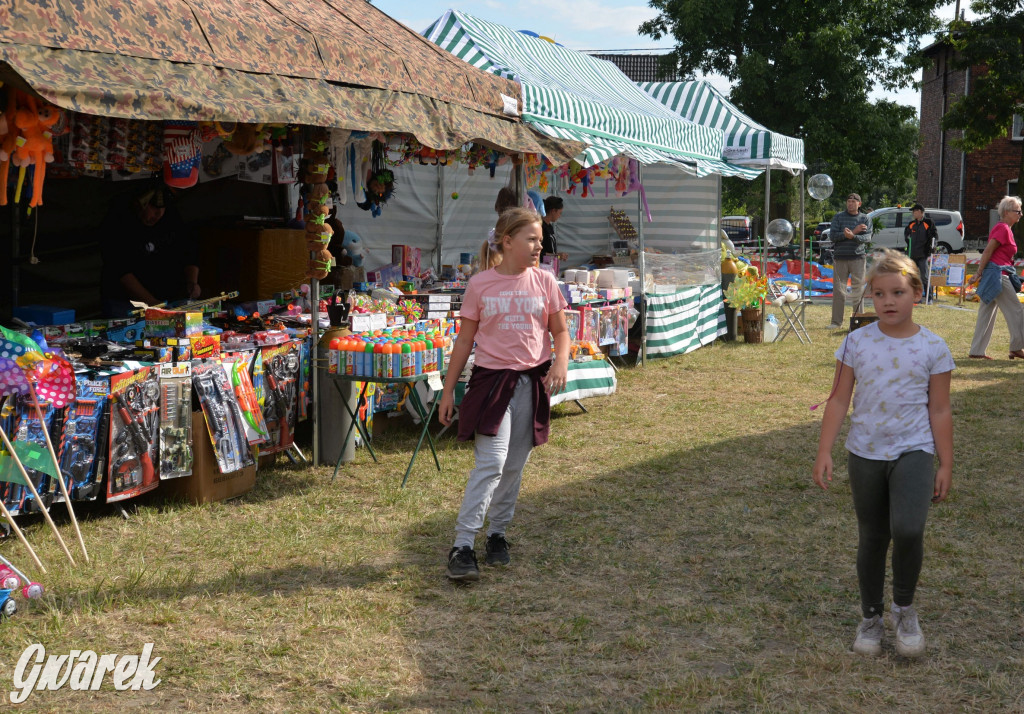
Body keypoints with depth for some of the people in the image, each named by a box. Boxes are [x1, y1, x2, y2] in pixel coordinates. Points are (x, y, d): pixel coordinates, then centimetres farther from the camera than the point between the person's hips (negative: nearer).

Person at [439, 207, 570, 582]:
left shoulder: (544, 282, 3)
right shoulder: (480, 285, -2)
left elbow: (560, 330, 10)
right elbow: (464, 340, 3)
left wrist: (561, 362, -11)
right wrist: (448, 390, 4)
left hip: (532, 381, 3)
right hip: (492, 378, -3)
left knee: (514, 466, 9)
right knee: (491, 462, -15)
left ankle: (497, 534, 25)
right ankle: (462, 546, -15)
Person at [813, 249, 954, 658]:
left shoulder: (932, 348, -4)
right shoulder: (857, 343, -1)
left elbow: (939, 411, 0)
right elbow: (839, 400, 2)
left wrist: (945, 466, 1)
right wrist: (824, 452, -2)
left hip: (913, 451, -2)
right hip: (865, 453, 2)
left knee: (907, 530, -21)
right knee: (872, 538, 11)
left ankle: (904, 607, 4)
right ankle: (871, 617, 29)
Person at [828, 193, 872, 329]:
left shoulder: (865, 219, 8)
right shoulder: (838, 217, 7)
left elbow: (867, 237, -5)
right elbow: (832, 235, -5)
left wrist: (852, 236, -24)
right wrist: (854, 232, -11)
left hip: (857, 258, 0)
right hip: (840, 258, 0)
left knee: (859, 290, 0)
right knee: (838, 290, -1)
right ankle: (836, 322, 4)